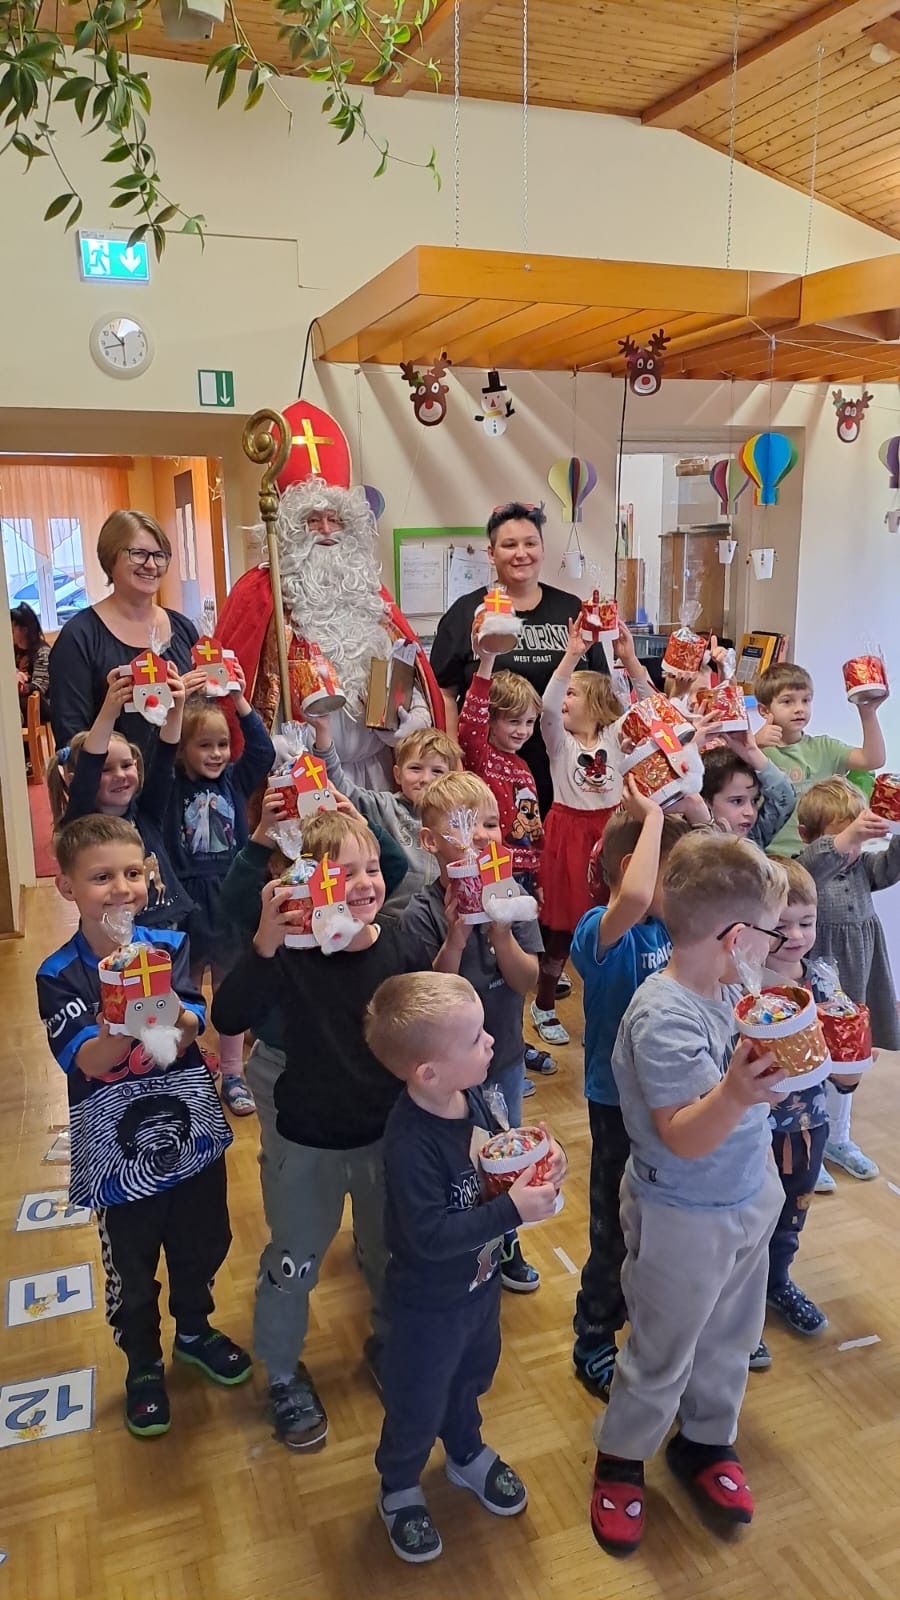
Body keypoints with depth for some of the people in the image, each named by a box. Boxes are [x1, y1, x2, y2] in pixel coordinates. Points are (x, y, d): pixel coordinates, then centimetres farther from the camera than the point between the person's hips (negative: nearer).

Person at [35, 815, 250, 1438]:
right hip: (121, 1148, -2)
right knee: (133, 1271, 17)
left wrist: (167, 1017, -43)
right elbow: (90, 1060, -23)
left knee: (201, 1247, 22)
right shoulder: (59, 976, -14)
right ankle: (144, 1364, 43)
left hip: (192, 1132, 2)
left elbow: (190, 1029, -20)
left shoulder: (170, 948, -8)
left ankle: (194, 1330, 50)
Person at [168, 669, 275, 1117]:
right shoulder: (171, 785, -8)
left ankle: (232, 1075, 26)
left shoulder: (234, 779, 0)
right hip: (186, 901, -2)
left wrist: (241, 704, -16)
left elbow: (264, 751, -10)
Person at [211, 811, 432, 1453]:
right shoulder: (293, 951, -22)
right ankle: (284, 1375, 43)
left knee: (391, 1251, 24)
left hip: (389, 1134, 3)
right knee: (293, 1263, 16)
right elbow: (230, 1018, -36)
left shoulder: (402, 945, -13)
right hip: (310, 1140, -3)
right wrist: (264, 942, -47)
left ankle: (389, 1340, 53)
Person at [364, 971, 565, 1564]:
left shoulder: (470, 1095, -15)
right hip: (430, 1304, -7)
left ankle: (467, 1453, 60)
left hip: (481, 1280, 7)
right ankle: (399, 1488, 48)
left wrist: (536, 1156, -16)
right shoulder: (411, 1143, -38)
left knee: (473, 1374, 31)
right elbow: (430, 1236, -36)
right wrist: (512, 1210, -36)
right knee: (419, 1402, 19)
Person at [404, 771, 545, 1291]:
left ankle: (506, 1242, 48)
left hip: (505, 1057, 4)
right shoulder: (424, 911, -20)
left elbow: (527, 981, -14)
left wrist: (500, 931, -30)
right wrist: (456, 938, -36)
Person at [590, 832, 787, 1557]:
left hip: (747, 1199, 7)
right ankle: (620, 1462, 39)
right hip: (685, 1219, -7)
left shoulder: (729, 989, -6)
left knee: (731, 1338, 25)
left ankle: (707, 1440, 49)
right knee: (662, 1355, 14)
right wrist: (735, 1095, -48)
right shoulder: (663, 1018, -31)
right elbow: (683, 1138, -32)